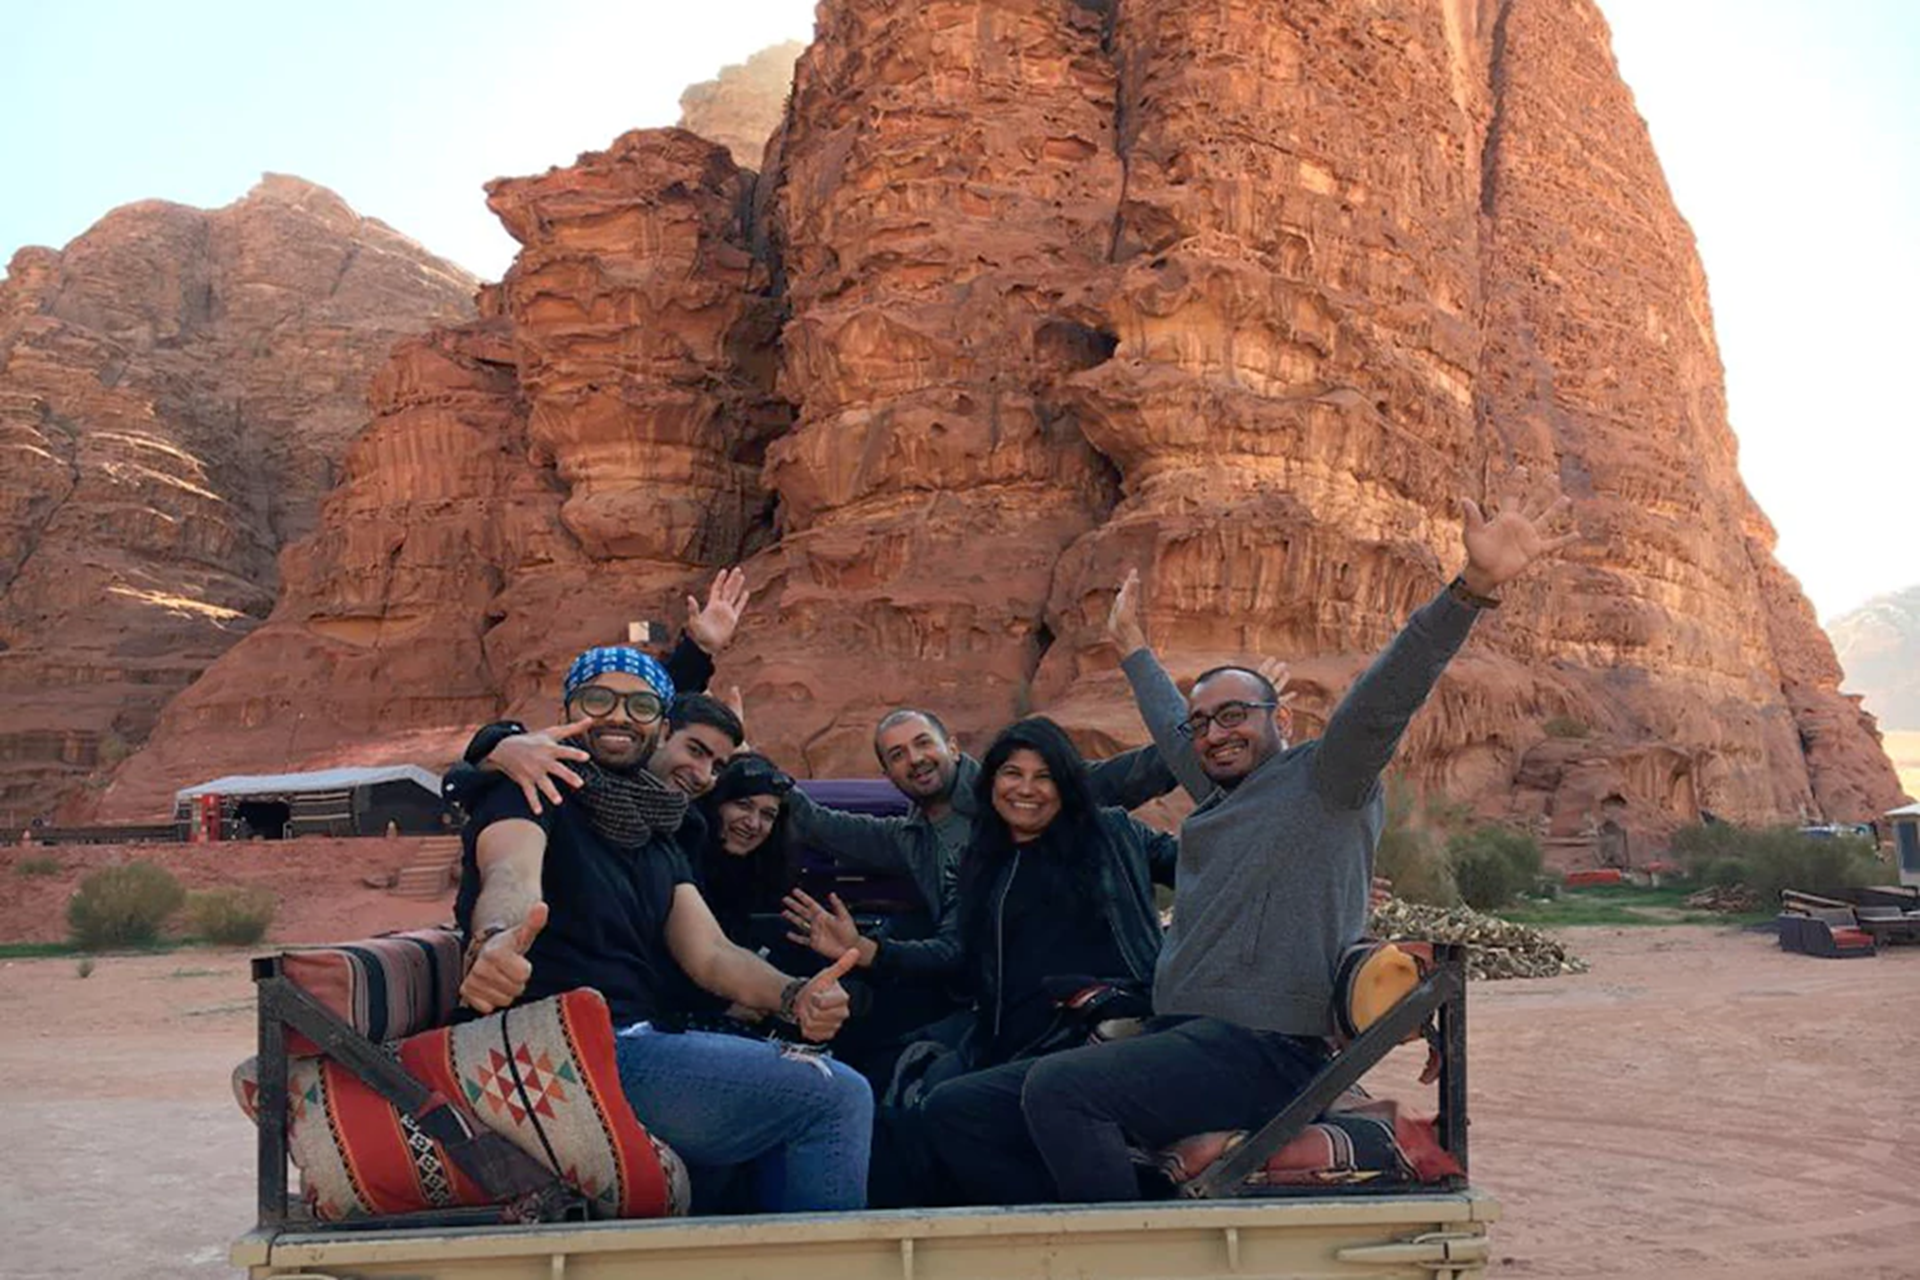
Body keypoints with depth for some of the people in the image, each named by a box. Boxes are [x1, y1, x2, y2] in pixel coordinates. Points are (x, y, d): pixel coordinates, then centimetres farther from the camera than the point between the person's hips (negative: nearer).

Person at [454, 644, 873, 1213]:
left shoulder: (658, 840, 21)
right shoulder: (531, 797, -1)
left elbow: (710, 953, 7)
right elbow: (512, 874, -25)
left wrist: (793, 995, -15)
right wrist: (495, 940, -50)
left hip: (640, 1044, 8)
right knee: (837, 1096, -14)